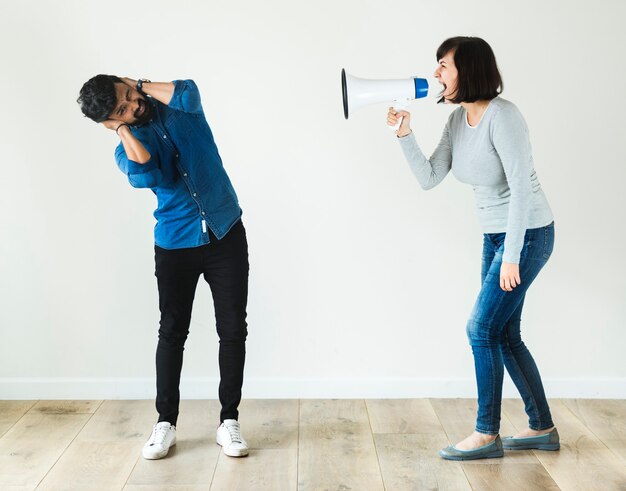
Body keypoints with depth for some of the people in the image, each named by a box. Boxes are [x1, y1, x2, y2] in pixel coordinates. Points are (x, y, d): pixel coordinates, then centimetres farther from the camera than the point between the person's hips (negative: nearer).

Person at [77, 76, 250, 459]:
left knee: (233, 330, 1)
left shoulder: (179, 107, 1)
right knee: (173, 332, 6)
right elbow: (144, 174, -25)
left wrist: (141, 85, -8)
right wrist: (121, 128, -13)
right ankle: (166, 423, 18)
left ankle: (229, 421, 12)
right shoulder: (127, 150, -2)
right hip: (175, 245, 0)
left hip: (226, 235, 0)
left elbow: (188, 92, -23)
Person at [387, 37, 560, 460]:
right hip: (496, 235, 9)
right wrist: (404, 133, -11)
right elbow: (429, 178, 2)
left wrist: (511, 257, -24)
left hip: (527, 235, -9)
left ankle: (487, 435, 8)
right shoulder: (458, 120, 4)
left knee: (483, 329, -6)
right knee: (504, 335, 11)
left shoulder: (502, 116, -21)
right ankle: (542, 428, 24)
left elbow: (521, 188, -24)